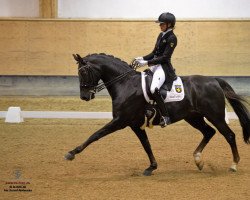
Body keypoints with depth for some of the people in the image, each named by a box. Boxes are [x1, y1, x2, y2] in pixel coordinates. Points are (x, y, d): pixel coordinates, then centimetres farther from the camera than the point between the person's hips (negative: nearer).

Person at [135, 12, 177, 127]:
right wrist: (142, 58, 4)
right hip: (155, 65, 10)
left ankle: (165, 117, -26)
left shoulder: (172, 38, -12)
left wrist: (147, 63, -20)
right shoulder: (161, 35, 15)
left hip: (163, 67, -10)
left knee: (154, 89, -32)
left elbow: (164, 57, -17)